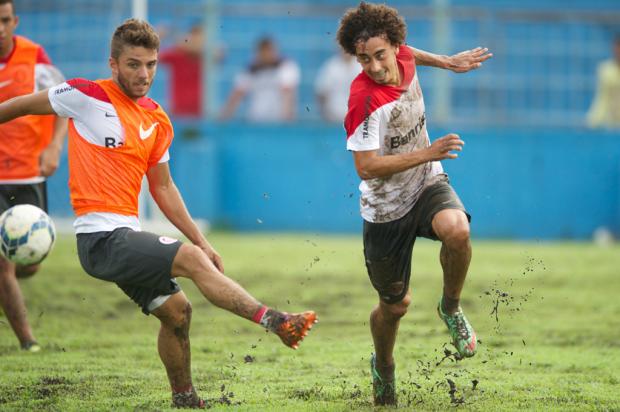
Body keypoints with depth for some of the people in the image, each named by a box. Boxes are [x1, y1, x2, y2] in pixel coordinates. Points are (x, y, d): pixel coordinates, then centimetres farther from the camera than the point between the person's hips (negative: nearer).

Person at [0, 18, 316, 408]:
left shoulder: (158, 122, 12)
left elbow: (163, 187, 21)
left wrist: (201, 241, 14)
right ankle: (273, 320, -28)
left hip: (127, 235, 8)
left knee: (175, 309, 12)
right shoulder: (88, 96, -7)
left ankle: (185, 400, 28)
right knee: (191, 259, -21)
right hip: (101, 238, -8)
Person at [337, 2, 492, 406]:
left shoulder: (404, 58, -8)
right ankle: (383, 369, 42)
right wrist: (427, 153, -32)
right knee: (396, 304, 9)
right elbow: (366, 166, -30)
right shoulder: (364, 99, -27)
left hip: (428, 184, 4)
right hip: (386, 208, -4)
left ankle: (451, 307, -5)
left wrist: (448, 61, 24)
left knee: (456, 230, -33)